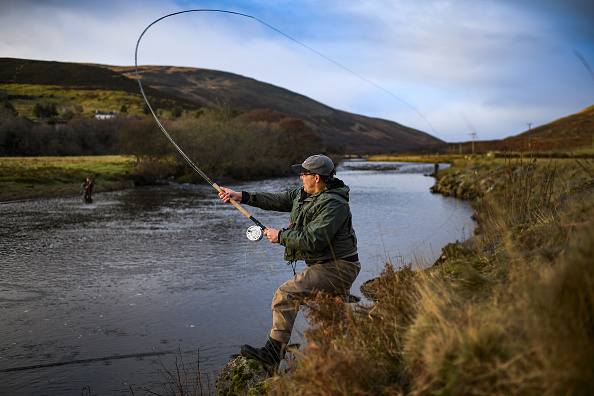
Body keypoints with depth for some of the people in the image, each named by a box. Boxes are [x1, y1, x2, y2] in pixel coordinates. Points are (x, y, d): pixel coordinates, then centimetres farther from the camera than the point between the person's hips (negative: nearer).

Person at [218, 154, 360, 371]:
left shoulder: (333, 204, -22)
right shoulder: (304, 194, 8)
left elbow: (313, 241, -28)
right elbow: (277, 200, 10)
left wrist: (280, 236, -16)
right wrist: (242, 196, 4)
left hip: (337, 268, -11)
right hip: (324, 265, 11)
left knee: (286, 294, -21)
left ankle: (273, 352, -20)